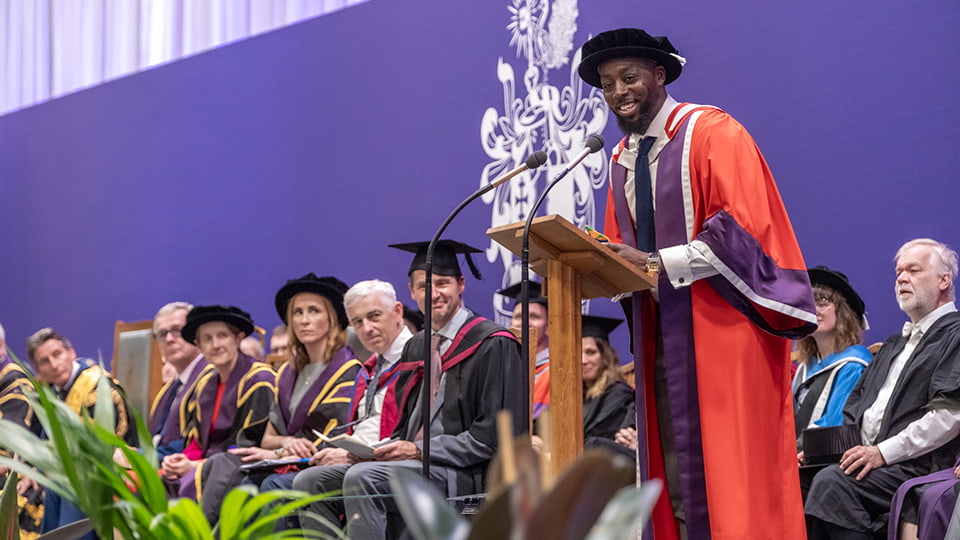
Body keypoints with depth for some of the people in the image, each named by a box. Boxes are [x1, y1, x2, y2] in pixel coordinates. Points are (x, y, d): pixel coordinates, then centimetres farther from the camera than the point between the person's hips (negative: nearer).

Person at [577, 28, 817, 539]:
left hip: (722, 330, -6)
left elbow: (744, 225, -16)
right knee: (676, 484, 4)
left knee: (728, 475, -9)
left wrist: (656, 262, -20)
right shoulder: (621, 161, 15)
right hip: (661, 337, 7)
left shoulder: (712, 133, -5)